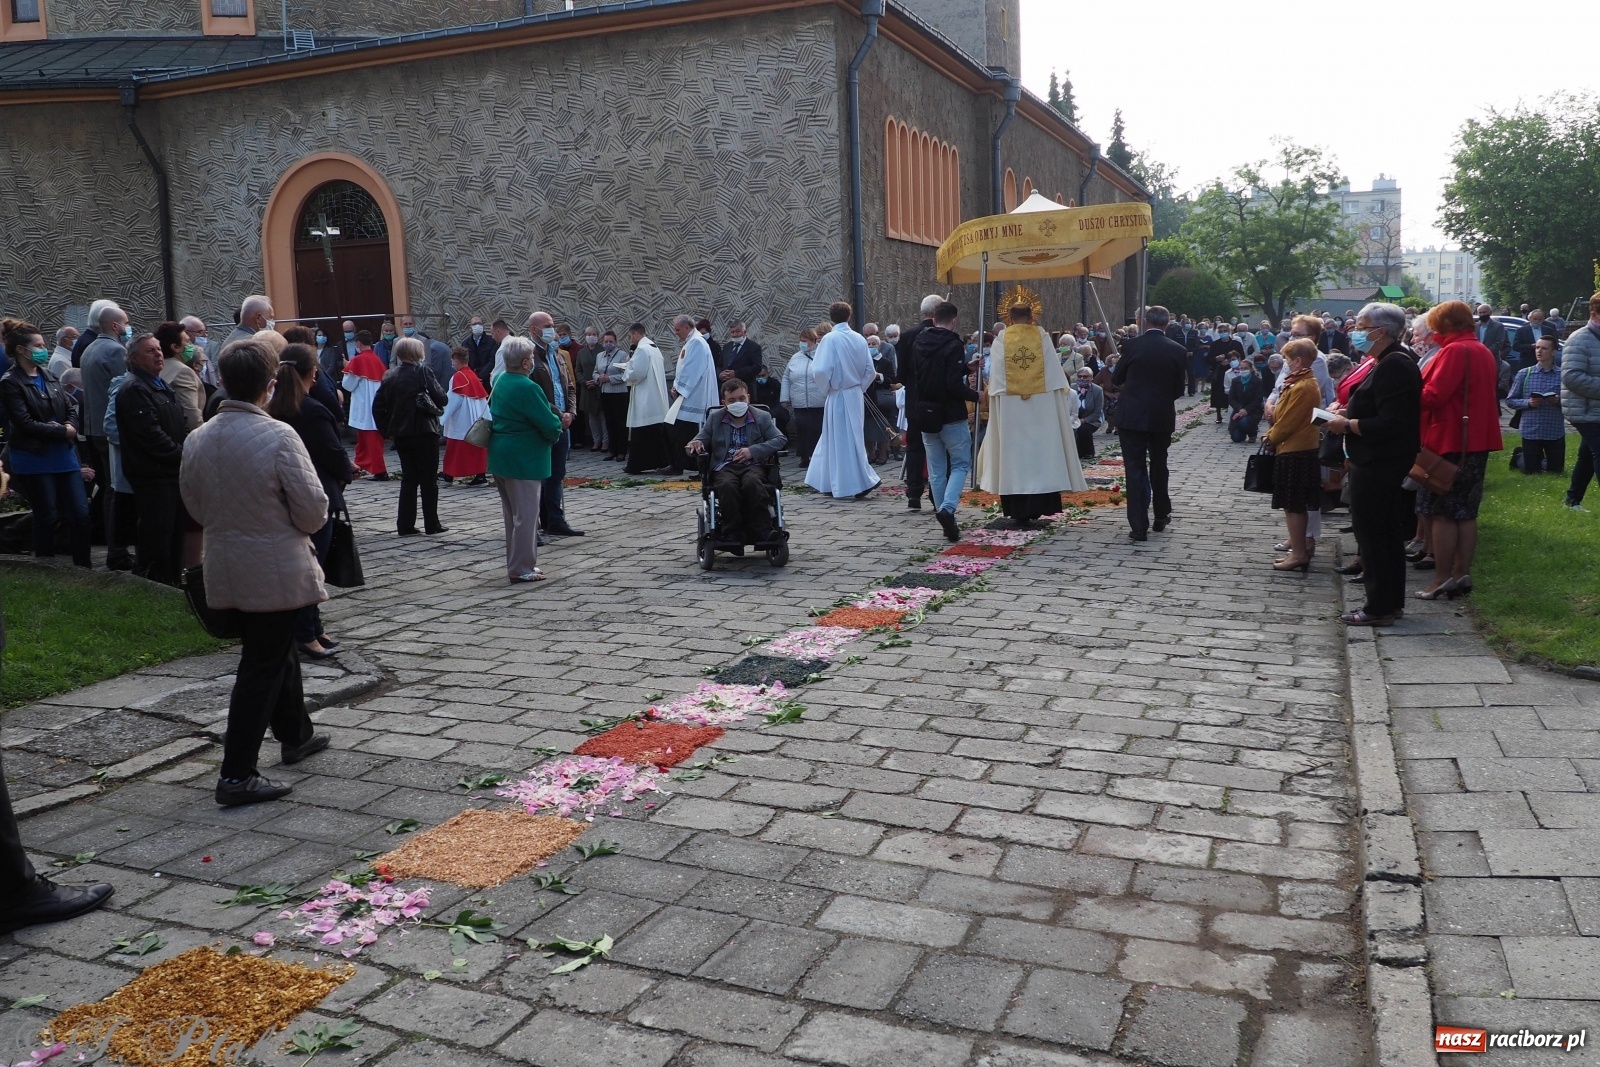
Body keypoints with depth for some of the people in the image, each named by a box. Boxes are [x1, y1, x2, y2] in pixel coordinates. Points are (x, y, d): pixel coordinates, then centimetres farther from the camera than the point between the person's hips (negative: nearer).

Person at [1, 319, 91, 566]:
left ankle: (84, 567, 15)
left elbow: (72, 409, 9)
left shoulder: (50, 375, 11)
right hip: (35, 460, -6)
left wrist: (72, 428, -11)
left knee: (80, 514, 5)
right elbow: (26, 424, -16)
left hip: (65, 456, 6)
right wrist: (62, 431, -14)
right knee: (47, 517, 2)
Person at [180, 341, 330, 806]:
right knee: (262, 667, 0)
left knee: (277, 651, 24)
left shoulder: (197, 440, 0)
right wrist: (300, 528, 6)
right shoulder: (278, 436, -19)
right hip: (276, 570, -7)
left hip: (225, 569, 7)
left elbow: (194, 504, 11)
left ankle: (296, 735, 40)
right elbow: (313, 508, -16)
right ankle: (237, 775, 3)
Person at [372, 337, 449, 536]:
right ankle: (431, 524, 8)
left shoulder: (389, 376, 7)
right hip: (424, 432, -5)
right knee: (428, 479, 4)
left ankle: (405, 525, 10)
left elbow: (378, 405, 6)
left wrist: (387, 429, 12)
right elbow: (441, 398, -12)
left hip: (400, 434, 5)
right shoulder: (422, 372, -10)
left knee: (408, 478, 12)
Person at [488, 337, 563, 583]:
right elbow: (549, 424, -21)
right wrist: (557, 424, 3)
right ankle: (522, 569, 1)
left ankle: (516, 563, 26)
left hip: (501, 457, 10)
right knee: (526, 515, -3)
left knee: (512, 514, 17)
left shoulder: (500, 382, 8)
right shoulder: (527, 388, -20)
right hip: (523, 459, -9)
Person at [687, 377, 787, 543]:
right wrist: (695, 444, -11)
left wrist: (753, 451, -14)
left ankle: (760, 532, -28)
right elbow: (701, 439, 17)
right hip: (724, 467, 1)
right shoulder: (714, 417, 16)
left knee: (752, 482, -37)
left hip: (753, 466, -1)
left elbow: (780, 440, 0)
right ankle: (733, 533, -26)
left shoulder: (762, 417, 11)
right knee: (727, 485, -35)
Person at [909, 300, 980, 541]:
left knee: (936, 469, 12)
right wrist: (976, 396, -6)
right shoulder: (954, 345, -14)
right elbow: (955, 385, -21)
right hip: (951, 415, -5)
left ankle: (944, 513, 14)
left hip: (924, 414, 5)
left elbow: (906, 376, 13)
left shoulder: (918, 342, 5)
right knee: (961, 464, 4)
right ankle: (947, 508, -16)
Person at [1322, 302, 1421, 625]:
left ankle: (1379, 607, 2)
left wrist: (1347, 425, -17)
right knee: (1388, 531, 16)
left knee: (1370, 532, -4)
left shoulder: (1393, 366, -20)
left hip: (1377, 464, -11)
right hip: (1381, 462, 11)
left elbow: (1389, 423, -26)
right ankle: (1392, 601, 26)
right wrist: (1350, 413, 9)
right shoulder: (1389, 361, 14)